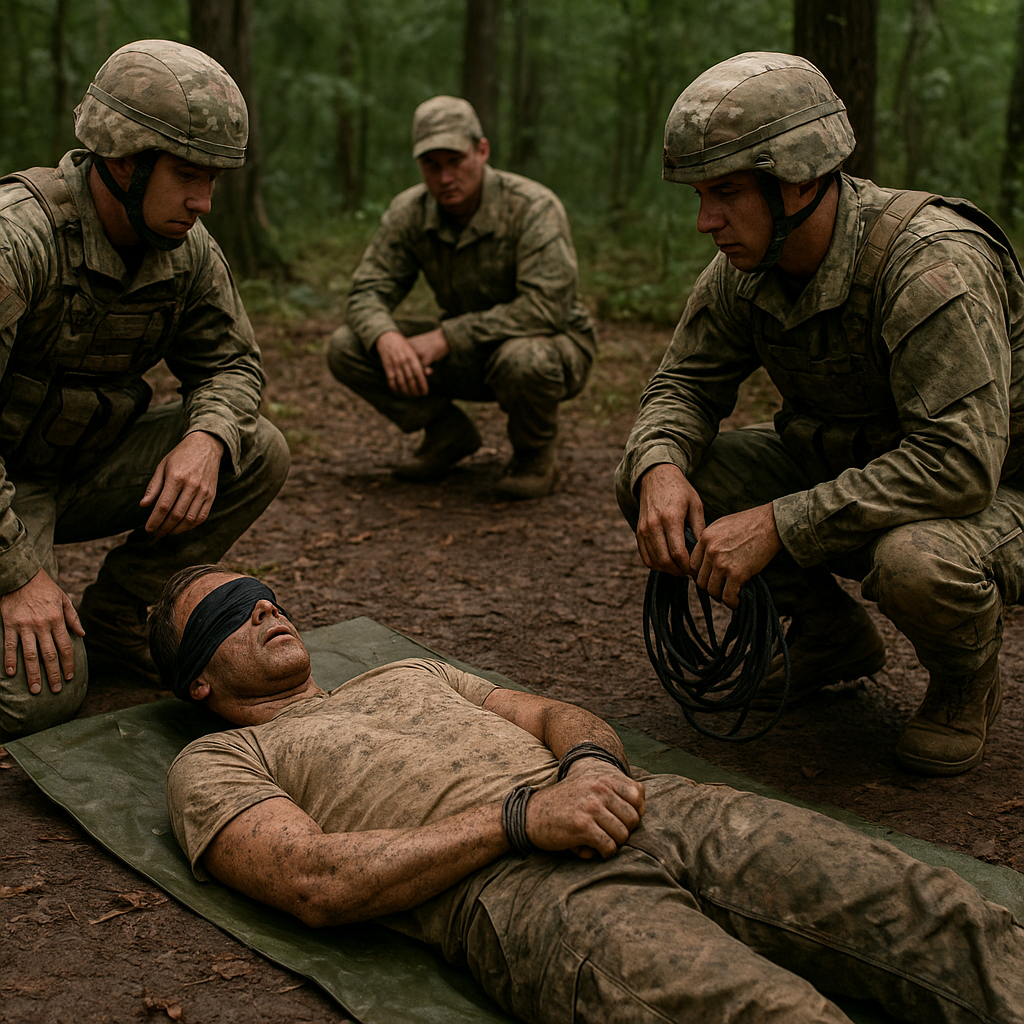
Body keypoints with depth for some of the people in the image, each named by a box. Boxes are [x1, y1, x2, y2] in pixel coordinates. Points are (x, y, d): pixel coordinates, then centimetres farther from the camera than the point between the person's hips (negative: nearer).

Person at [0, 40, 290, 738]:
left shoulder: (187, 248, -6)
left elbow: (231, 361, 5)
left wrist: (207, 439, -20)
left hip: (90, 464, 7)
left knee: (259, 454, -13)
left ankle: (110, 620, 0)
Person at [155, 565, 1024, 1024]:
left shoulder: (408, 674, 36)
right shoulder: (216, 764, 17)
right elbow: (317, 883, -3)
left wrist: (589, 761, 1)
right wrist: (521, 815, -11)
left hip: (655, 810, 7)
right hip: (511, 887, -7)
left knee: (952, 929, -15)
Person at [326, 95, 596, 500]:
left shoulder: (533, 207, -24)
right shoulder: (409, 212, -8)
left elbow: (546, 307, -33)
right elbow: (367, 291, -8)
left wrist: (446, 337, -34)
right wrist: (387, 338, -33)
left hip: (555, 344, -5)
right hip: (471, 354, 5)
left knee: (523, 360, -43)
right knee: (345, 348, -12)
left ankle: (535, 456, -9)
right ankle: (449, 435, 6)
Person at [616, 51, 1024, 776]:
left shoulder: (933, 264, -31)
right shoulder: (746, 268, -9)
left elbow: (961, 461, -36)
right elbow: (685, 384, 0)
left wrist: (776, 524, -38)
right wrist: (661, 470, -25)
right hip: (843, 467, 7)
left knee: (914, 561, -42)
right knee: (647, 479, -10)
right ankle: (836, 639, 9)